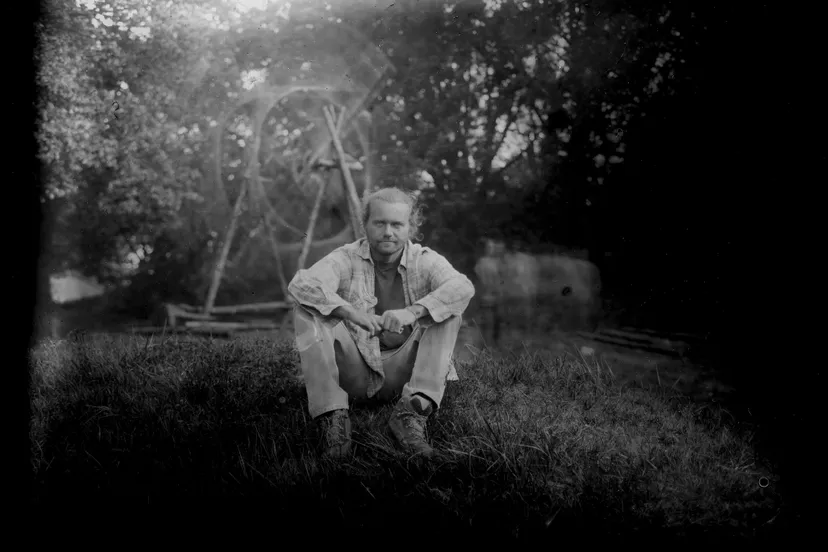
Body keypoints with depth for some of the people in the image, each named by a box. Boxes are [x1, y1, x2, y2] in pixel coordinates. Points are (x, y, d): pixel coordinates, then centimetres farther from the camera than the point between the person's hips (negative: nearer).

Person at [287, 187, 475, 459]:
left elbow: (463, 287, -24)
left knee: (449, 310, -19)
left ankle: (411, 413, -30)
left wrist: (413, 311, -39)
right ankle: (332, 415, -27)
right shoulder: (346, 259, -4)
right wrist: (349, 311, -39)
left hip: (402, 373, 1)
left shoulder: (425, 261, -3)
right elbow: (301, 284, -23)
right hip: (354, 371, 0)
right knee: (306, 310, -20)